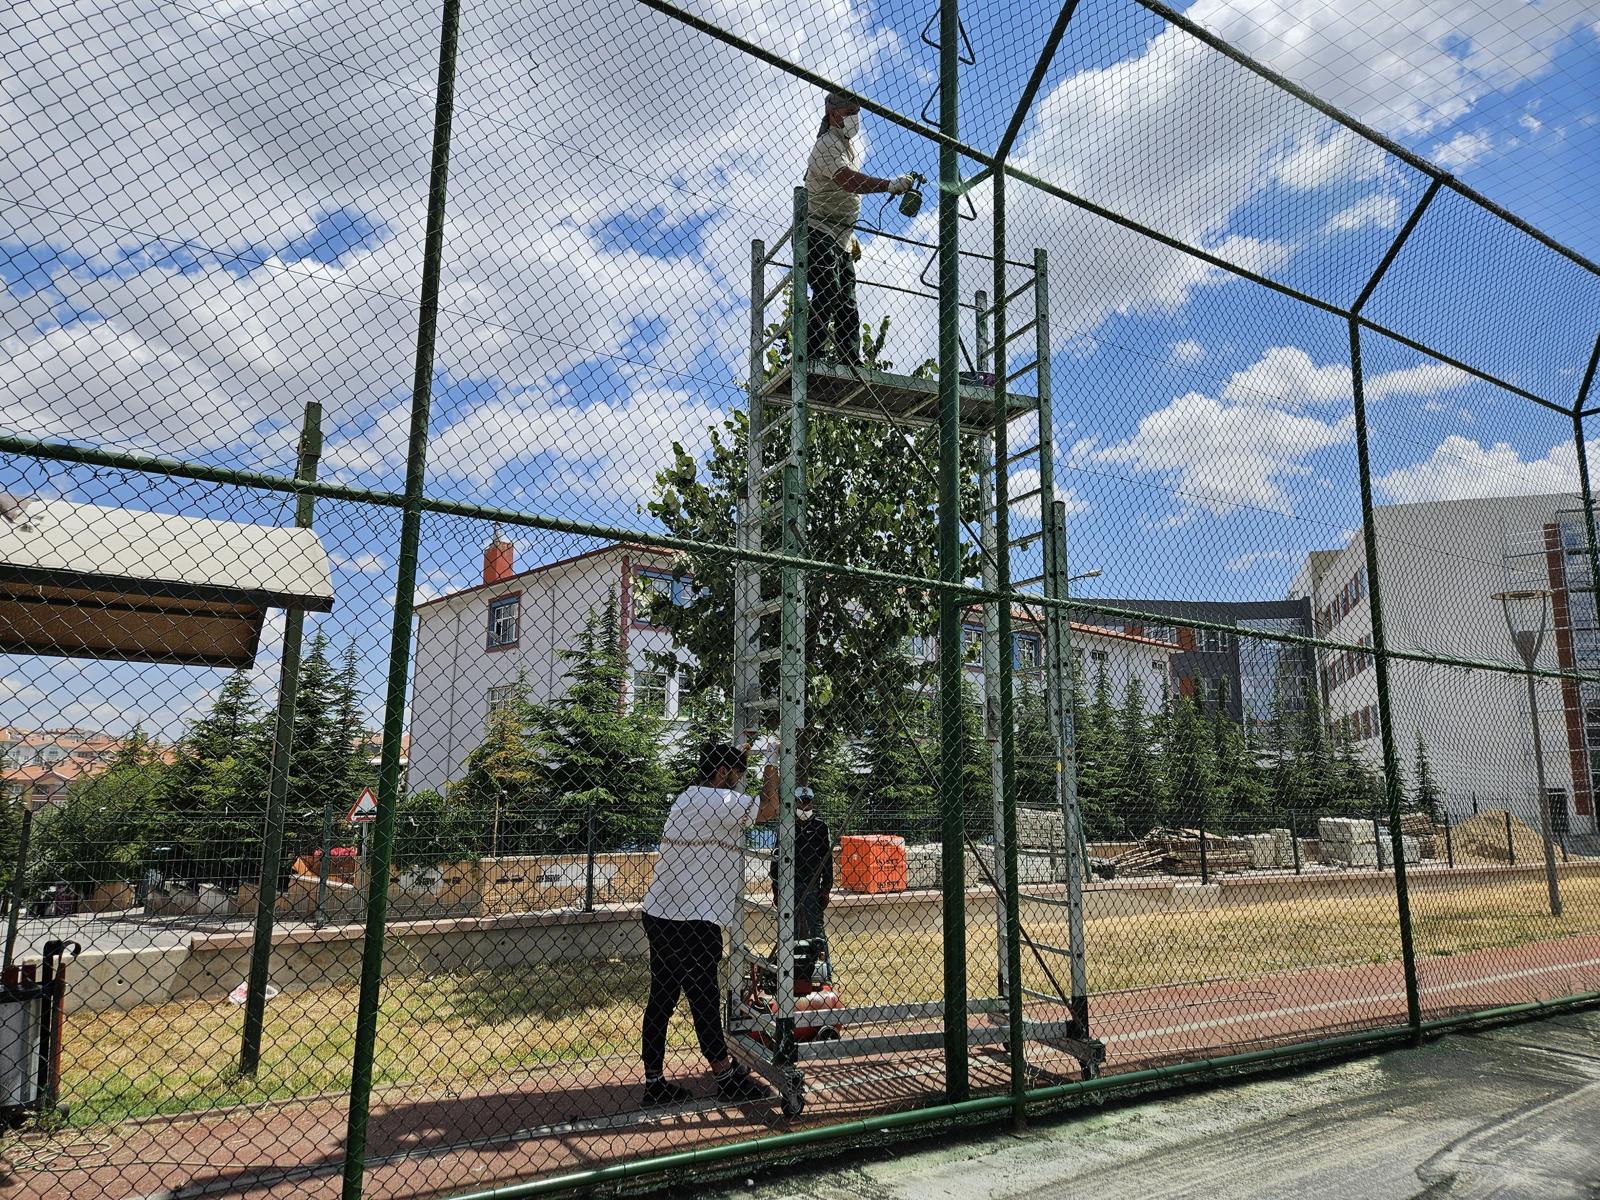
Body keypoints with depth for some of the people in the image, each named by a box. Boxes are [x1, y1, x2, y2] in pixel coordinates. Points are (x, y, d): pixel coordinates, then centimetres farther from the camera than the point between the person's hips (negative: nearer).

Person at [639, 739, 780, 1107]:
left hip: (661, 915, 10)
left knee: (661, 999, 11)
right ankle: (726, 1077, 13)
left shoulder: (688, 798, 17)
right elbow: (768, 808, -15)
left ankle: (654, 1083, 17)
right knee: (704, 1000, 1)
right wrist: (771, 762, -4)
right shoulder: (714, 799, -14)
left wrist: (742, 759, 29)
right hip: (691, 921, -10)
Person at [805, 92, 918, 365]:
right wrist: (889, 185, -44)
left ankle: (852, 363, 9)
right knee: (828, 295, -21)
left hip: (840, 239, 9)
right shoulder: (827, 145, -13)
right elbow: (848, 179, -33)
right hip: (817, 233, -9)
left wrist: (851, 235, 25)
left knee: (848, 305, 6)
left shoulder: (852, 143, 18)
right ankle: (811, 356, -23)